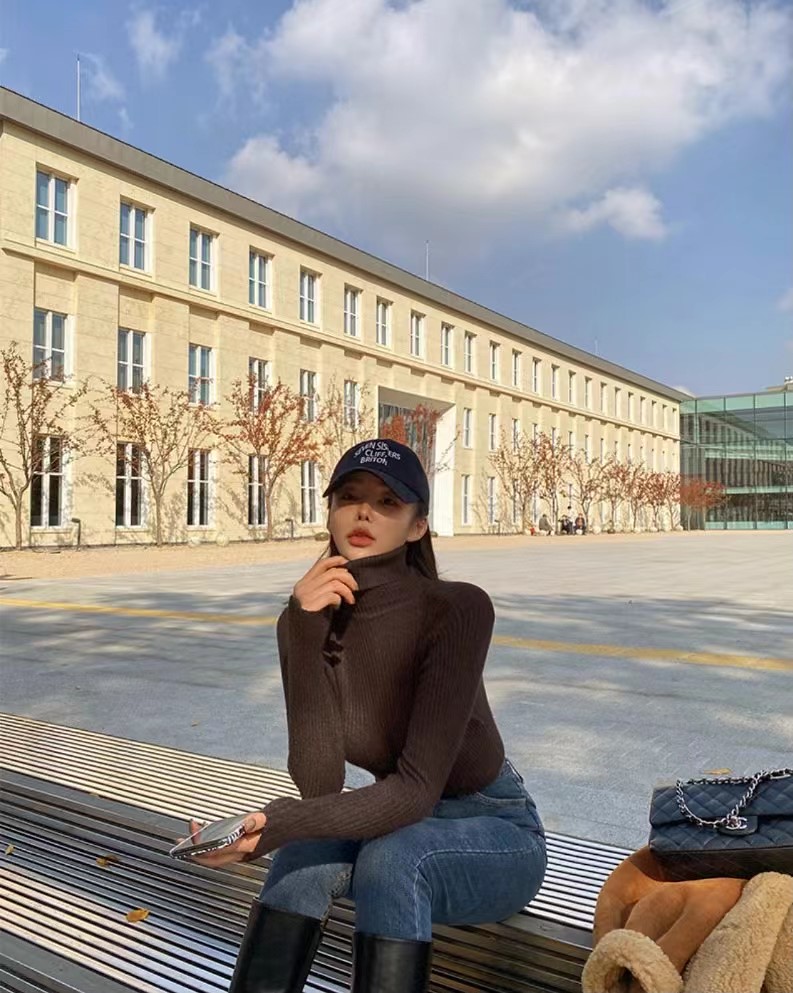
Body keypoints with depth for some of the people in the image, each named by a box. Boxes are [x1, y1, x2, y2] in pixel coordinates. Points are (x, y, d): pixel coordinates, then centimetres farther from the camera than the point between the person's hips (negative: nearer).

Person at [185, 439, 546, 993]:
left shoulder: (457, 608, -27)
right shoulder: (308, 619, -12)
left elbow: (417, 787, -32)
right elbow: (318, 784, -23)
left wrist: (274, 826, -45)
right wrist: (307, 631, -33)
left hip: (498, 836, -3)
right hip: (403, 825, 4)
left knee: (392, 856, -34)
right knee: (308, 849, -27)